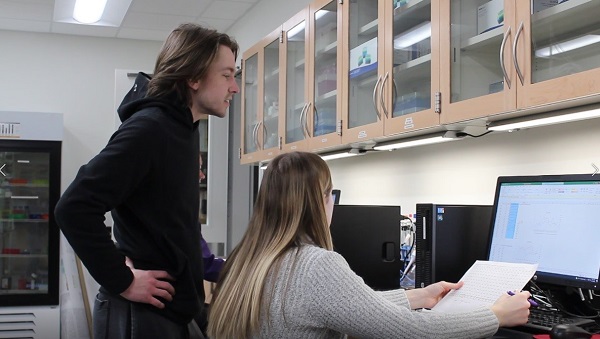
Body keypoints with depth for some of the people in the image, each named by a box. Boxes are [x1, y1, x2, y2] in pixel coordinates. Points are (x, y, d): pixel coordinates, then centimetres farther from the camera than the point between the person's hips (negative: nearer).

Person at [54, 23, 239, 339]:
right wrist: (122, 281, -20)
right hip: (141, 311, -9)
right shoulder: (148, 128, -19)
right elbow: (74, 207, -25)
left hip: (173, 307, 9)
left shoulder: (184, 129, 10)